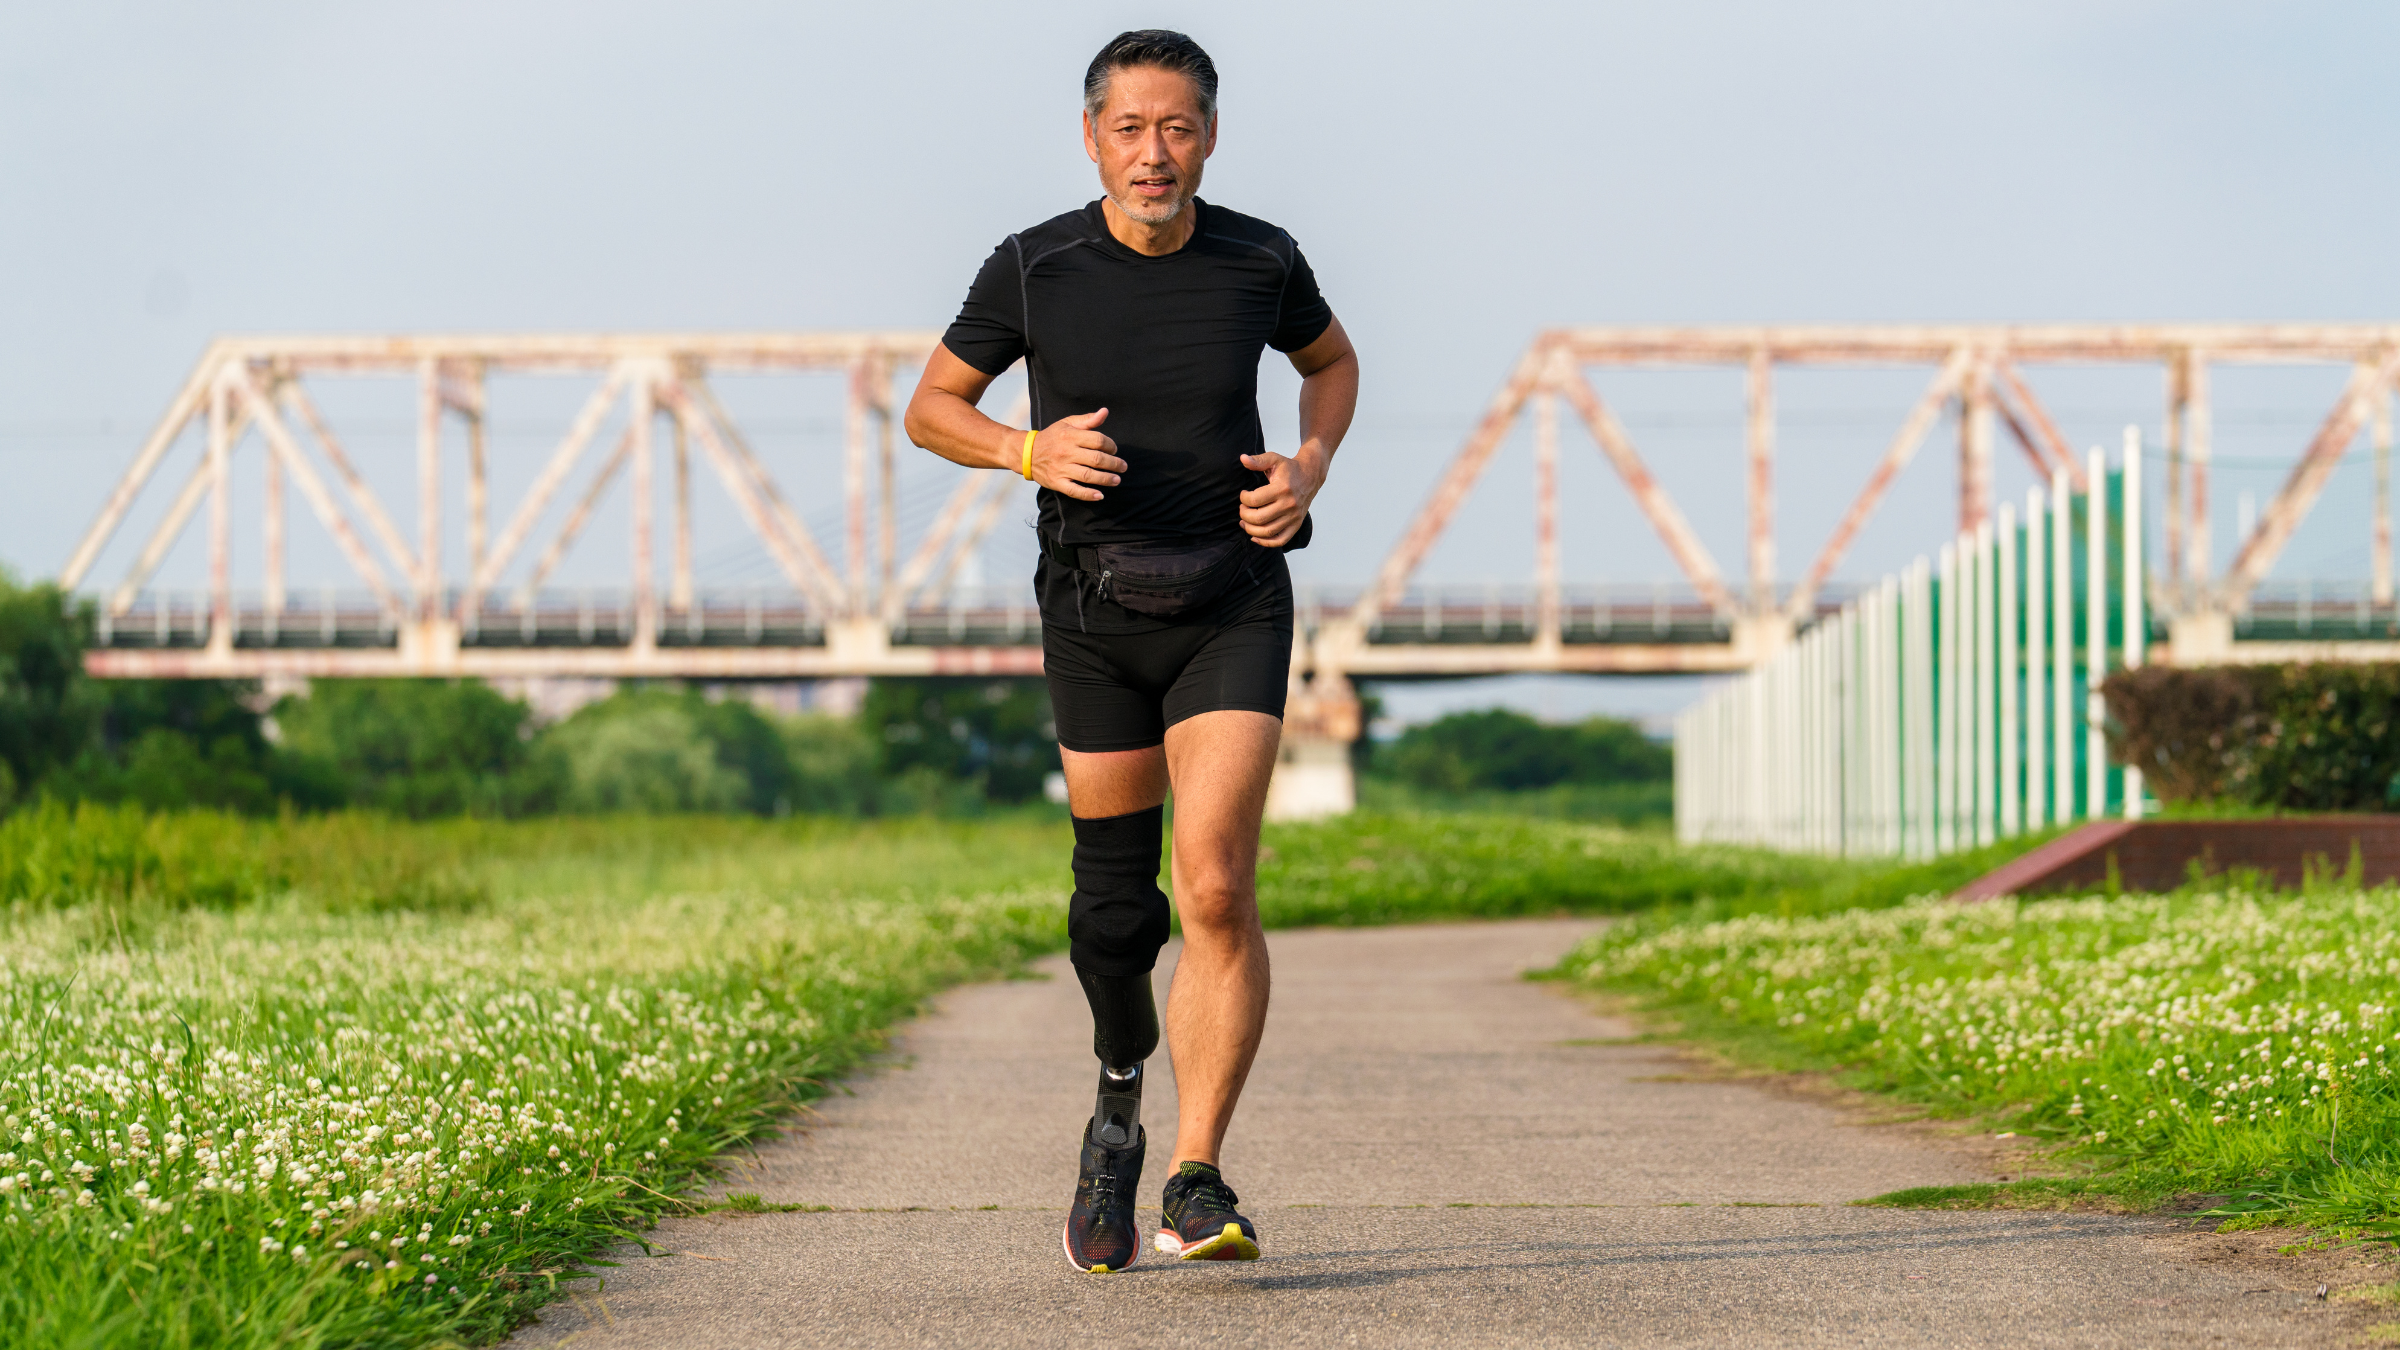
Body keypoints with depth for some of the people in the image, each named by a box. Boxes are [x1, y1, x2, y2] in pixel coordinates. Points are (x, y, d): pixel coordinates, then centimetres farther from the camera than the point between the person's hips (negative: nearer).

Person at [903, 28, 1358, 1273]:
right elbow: (931, 407, 5)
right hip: (1097, 610, 1)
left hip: (1233, 608, -1)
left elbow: (1332, 359, 17)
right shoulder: (1032, 269, -8)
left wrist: (1311, 467, -2)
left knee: (1217, 889, -17)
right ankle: (1123, 1091, 39)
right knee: (1114, 909, 7)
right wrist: (1031, 451, -15)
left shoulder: (1260, 261, -5)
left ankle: (1195, 1184, -15)